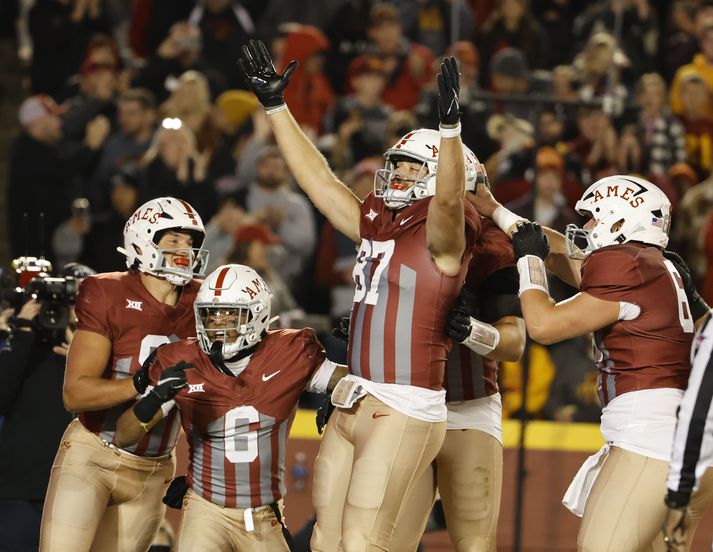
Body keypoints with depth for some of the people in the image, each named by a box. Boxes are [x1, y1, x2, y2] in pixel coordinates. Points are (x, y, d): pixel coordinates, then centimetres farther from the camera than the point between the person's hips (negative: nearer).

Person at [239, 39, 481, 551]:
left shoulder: (440, 237, -6)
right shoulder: (377, 228, 15)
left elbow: (449, 200, -28)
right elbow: (319, 178, 21)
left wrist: (450, 126, -41)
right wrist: (276, 106, 22)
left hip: (404, 410, -8)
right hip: (353, 403, 8)